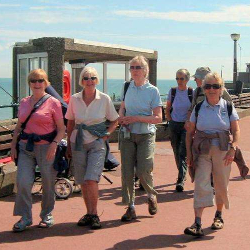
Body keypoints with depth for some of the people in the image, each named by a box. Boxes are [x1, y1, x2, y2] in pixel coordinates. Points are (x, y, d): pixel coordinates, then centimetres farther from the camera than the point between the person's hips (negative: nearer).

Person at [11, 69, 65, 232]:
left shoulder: (53, 103, -2)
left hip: (46, 147, -3)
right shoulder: (24, 103, 11)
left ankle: (47, 215, 26)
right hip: (25, 147, 3)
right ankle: (25, 218, 5)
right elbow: (18, 126, 17)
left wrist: (54, 144, -18)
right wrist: (13, 145, 9)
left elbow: (61, 128, -4)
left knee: (48, 184, 6)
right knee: (23, 182, -8)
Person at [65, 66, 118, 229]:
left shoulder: (104, 99, -4)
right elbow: (70, 123, 11)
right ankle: (89, 213, 21)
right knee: (83, 182, 7)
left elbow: (115, 121, 8)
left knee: (91, 179, -15)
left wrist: (106, 135, -6)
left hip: (97, 143, -3)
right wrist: (69, 145, 11)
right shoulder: (75, 99, 2)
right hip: (78, 143, 3)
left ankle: (94, 214, 0)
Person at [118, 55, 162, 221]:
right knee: (127, 172, 1)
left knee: (143, 170, -9)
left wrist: (136, 118, -17)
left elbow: (158, 118, -8)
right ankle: (130, 207, 12)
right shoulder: (127, 87, 6)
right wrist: (121, 117, -3)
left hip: (146, 135, -3)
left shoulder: (152, 90, -5)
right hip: (127, 135, 3)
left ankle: (152, 196, 22)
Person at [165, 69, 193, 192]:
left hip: (187, 126, -3)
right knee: (176, 153, 10)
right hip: (174, 125, 3)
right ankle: (182, 175, 29)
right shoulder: (172, 91, 2)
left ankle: (181, 180, -13)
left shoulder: (192, 92, -4)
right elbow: (167, 109, 12)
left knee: (183, 153, -12)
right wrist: (170, 121, 4)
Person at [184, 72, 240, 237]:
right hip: (202, 152, 0)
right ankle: (197, 224, -13)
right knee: (201, 185, -10)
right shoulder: (198, 108, 4)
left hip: (222, 151, 0)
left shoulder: (228, 107, 1)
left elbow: (236, 131, -2)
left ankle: (219, 215, 35)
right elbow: (190, 132, 7)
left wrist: (232, 149, -17)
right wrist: (189, 153, 0)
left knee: (221, 185, 11)